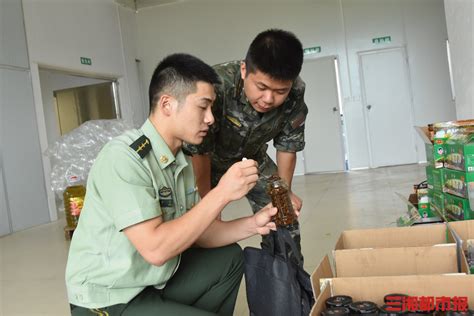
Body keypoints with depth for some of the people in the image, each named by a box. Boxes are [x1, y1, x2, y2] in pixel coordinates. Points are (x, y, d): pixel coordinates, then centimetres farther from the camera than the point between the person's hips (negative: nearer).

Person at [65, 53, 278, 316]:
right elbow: (155, 249, -30)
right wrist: (221, 194, -27)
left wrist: (252, 224, -10)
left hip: (156, 280, 8)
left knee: (229, 258, 10)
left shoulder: (181, 161, 2)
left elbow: (194, 233, 3)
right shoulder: (123, 157, -24)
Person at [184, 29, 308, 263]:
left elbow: (287, 145, -10)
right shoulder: (215, 86, -40)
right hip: (211, 159, -3)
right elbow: (199, 150, -29)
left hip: (252, 157, 3)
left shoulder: (295, 95, -27)